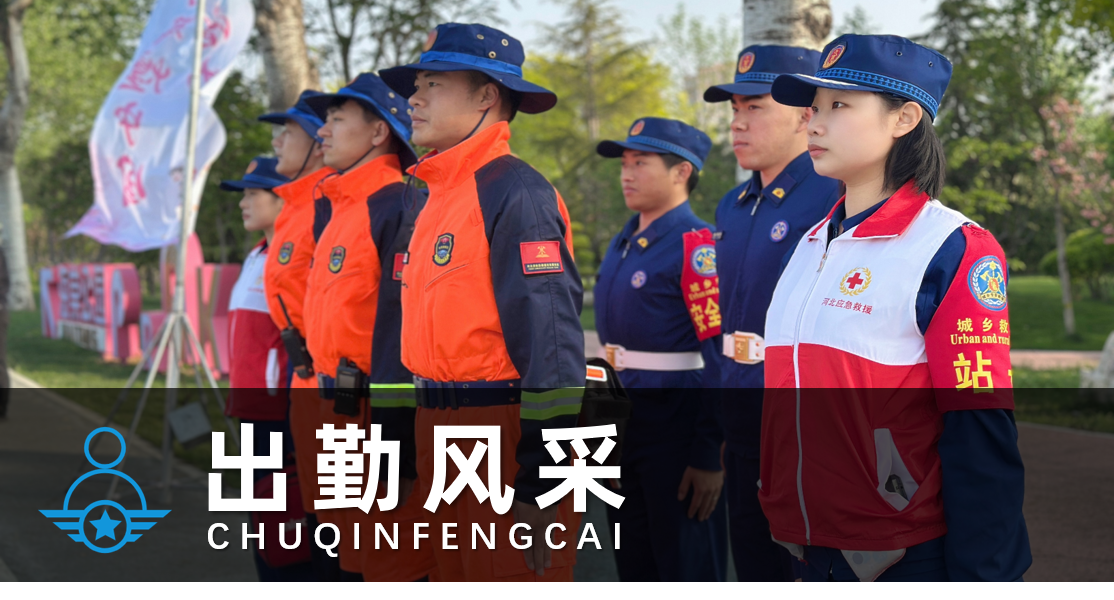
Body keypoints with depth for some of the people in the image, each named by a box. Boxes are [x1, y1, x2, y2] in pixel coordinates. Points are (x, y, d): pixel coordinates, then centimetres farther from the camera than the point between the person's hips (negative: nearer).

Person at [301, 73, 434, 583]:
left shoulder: (399, 208, -15)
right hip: (338, 410, 9)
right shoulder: (334, 209, 15)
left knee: (392, 563, -3)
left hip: (377, 414, -9)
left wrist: (392, 453, -23)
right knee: (353, 559, 17)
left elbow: (401, 326, -20)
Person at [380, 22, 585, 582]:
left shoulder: (516, 194, -14)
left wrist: (539, 487, -21)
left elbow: (553, 342, -20)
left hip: (505, 446, -9)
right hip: (444, 446, 9)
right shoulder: (439, 196, 15)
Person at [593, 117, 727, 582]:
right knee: (634, 566, 16)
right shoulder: (623, 245, 11)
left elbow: (720, 357, -20)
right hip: (622, 430, 8)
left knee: (687, 567, 3)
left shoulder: (697, 245, -15)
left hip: (676, 436, -8)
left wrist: (709, 457, -22)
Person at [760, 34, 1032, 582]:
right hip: (812, 555, 6)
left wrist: (980, 571, -17)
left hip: (913, 557, -6)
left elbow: (981, 443, -15)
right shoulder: (810, 246, 10)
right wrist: (775, 533, 15)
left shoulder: (954, 250, -12)